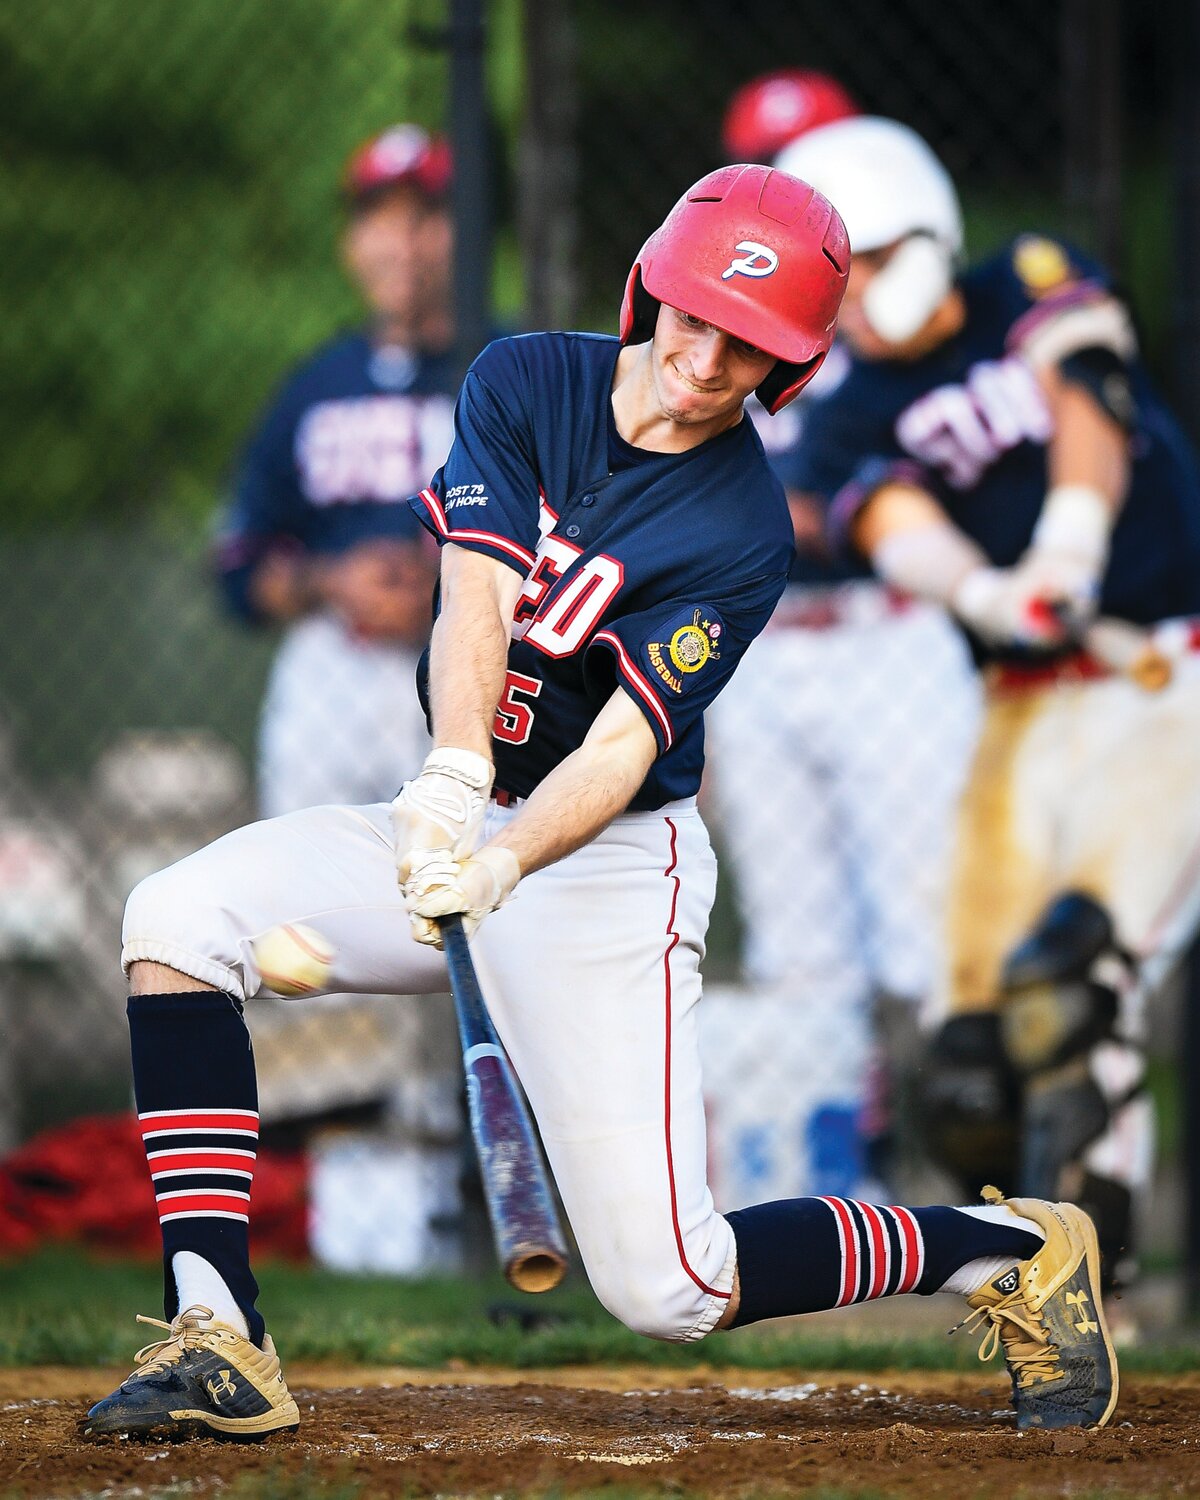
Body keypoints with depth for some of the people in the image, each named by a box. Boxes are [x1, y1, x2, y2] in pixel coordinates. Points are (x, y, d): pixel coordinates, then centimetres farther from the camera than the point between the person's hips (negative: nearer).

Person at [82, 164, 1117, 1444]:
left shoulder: (746, 535, -14)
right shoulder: (525, 382, -3)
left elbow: (626, 738, -23)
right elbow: (478, 592, -19)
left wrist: (501, 866, -42)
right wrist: (452, 784, -37)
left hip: (606, 861, -5)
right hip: (455, 819, 5)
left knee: (666, 1288, -14)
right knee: (178, 917, -19)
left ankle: (1011, 1253, 9)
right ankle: (217, 1340, -21)